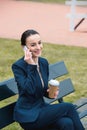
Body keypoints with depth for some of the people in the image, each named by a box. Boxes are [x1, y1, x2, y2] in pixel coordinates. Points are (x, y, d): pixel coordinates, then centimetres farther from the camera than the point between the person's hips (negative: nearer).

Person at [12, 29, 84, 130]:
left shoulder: (44, 62, 6)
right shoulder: (18, 66, -14)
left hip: (42, 107, 6)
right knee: (69, 107, -19)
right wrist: (31, 66, -23)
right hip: (28, 115, -6)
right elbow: (29, 90, -24)